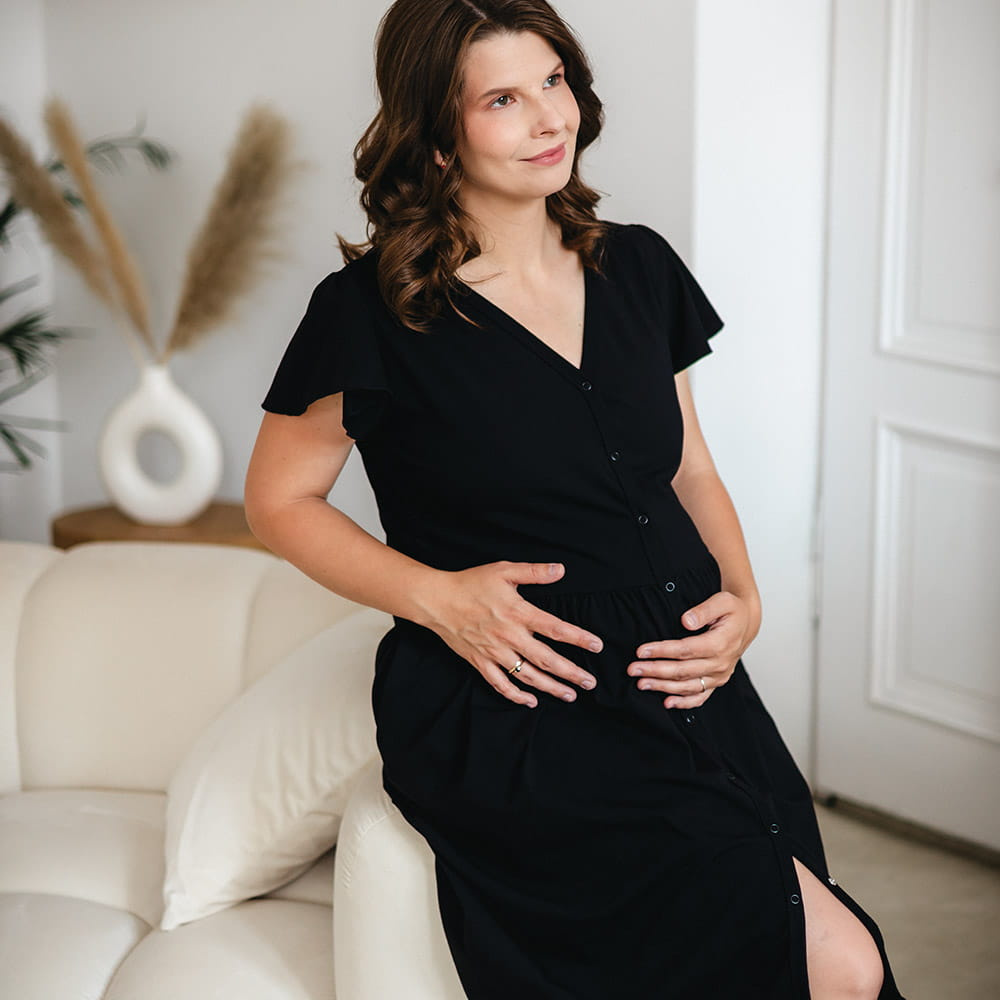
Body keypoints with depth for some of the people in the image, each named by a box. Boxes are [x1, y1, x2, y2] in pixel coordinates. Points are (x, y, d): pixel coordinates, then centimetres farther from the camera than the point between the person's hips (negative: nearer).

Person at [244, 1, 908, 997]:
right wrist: (439, 597, -9)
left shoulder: (637, 268, 12)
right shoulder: (370, 310, -4)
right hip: (510, 712, -5)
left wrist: (743, 602, 2)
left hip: (687, 682, 6)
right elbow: (278, 499, 5)